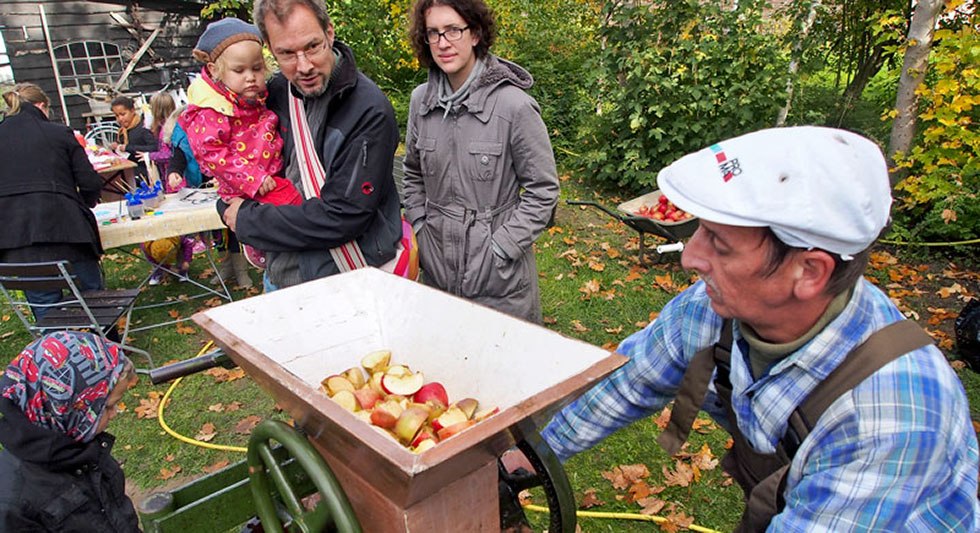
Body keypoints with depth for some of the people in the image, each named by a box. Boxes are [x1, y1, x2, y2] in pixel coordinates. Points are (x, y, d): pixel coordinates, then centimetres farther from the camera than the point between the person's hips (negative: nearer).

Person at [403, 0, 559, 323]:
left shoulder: (514, 105, -15)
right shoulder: (421, 100, 1)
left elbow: (543, 189, -9)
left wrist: (501, 247, -13)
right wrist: (420, 230, 6)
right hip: (435, 268, 5)